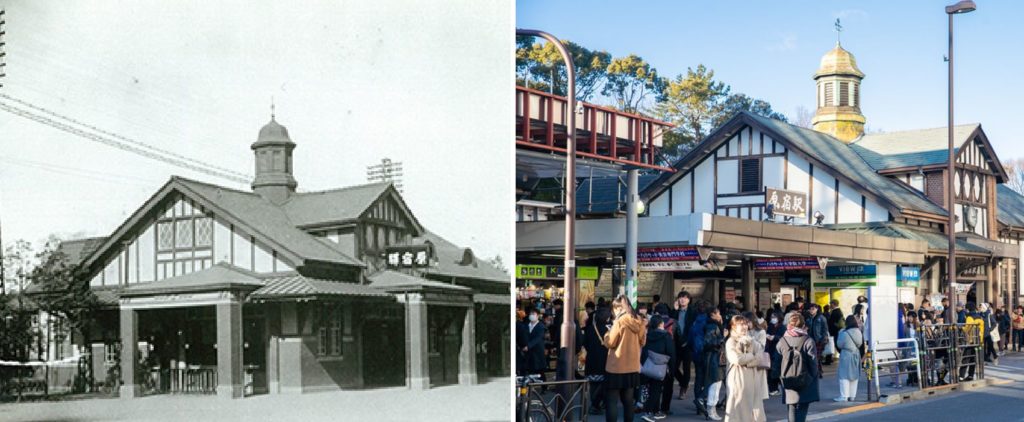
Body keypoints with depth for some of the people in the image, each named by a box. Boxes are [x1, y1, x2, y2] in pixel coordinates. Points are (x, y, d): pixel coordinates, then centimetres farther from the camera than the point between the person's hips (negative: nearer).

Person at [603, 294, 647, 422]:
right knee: (628, 400, 15)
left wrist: (608, 333, 5)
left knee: (611, 401, -1)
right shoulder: (639, 321, 3)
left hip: (616, 367, -6)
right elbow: (642, 341, 14)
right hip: (633, 367, 6)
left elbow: (610, 343, -12)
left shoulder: (619, 321, -16)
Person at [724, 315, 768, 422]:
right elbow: (737, 359, -16)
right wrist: (753, 356, -2)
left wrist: (745, 361, -11)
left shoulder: (752, 341, 13)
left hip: (753, 378, 5)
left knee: (756, 408, 4)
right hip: (738, 378, -5)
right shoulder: (731, 342, -2)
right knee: (738, 409, -3)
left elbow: (761, 359, 2)